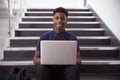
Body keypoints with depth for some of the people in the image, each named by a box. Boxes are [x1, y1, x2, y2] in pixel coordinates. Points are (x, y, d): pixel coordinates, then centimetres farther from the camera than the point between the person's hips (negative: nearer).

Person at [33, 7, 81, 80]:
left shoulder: (72, 38, 1)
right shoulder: (44, 37, 0)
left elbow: (78, 59, 3)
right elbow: (35, 59, 2)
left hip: (66, 66, 1)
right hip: (49, 66, 0)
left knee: (75, 69, -32)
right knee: (41, 70, -33)